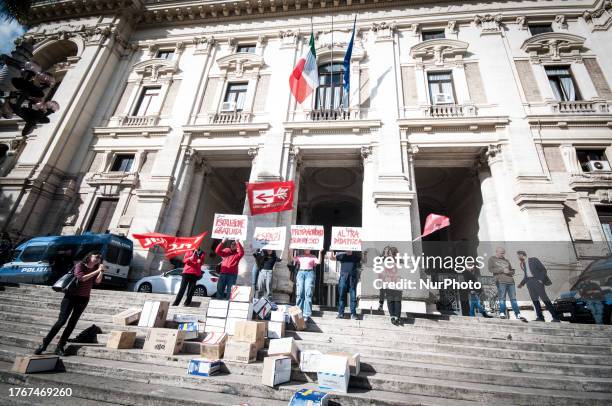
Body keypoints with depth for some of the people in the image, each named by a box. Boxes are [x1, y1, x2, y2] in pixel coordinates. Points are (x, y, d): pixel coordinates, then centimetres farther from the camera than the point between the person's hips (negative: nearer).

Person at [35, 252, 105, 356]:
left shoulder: (96, 269, 5)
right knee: (61, 321, -7)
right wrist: (97, 271, -26)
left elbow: (97, 281, -10)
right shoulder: (80, 265, -7)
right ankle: (44, 344, 7)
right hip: (71, 296, -4)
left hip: (83, 299, 4)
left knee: (72, 323, 4)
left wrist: (101, 271, -23)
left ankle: (60, 347, 12)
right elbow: (81, 278, -22)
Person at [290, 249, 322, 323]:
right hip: (300, 273, 2)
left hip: (310, 273, -1)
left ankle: (307, 315, -11)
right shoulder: (299, 256, 22)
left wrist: (320, 252, -3)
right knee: (299, 294, -4)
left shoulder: (313, 257, 18)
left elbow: (319, 262, 3)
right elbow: (290, 260, 13)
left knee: (308, 294, -10)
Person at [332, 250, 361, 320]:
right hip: (343, 277, 0)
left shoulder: (356, 256, 9)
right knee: (341, 295, 3)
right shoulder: (342, 255, 8)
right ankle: (340, 313, 10)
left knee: (353, 297, 2)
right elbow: (332, 257, 3)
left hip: (353, 277, 0)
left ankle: (353, 314, 9)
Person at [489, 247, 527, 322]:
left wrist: (509, 272, -2)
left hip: (510, 281, 5)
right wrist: (502, 270, -9)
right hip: (500, 281, -5)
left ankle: (518, 315, 0)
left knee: (513, 298, 1)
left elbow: (512, 271, 23)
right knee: (502, 298, -10)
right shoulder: (492, 259, 11)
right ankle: (502, 313, -10)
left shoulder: (506, 260, 25)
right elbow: (491, 269, -2)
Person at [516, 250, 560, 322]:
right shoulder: (522, 264, 15)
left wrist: (541, 280, -15)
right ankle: (540, 317, 2)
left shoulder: (533, 260, -2)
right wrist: (522, 283, 10)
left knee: (544, 298, -8)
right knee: (534, 299, 0)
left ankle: (555, 317, -2)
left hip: (537, 280, -6)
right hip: (529, 281, 6)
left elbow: (543, 269, -5)